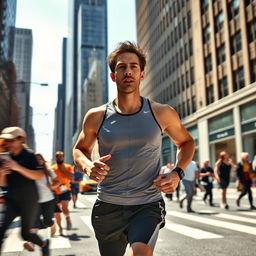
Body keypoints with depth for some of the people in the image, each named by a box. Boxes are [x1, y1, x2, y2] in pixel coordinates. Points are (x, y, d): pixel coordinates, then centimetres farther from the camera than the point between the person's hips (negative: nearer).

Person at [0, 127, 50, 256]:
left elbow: (39, 176, -20)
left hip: (29, 201, -4)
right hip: (11, 200, 4)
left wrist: (18, 167, -28)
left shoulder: (30, 156, -8)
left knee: (25, 234, 5)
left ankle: (44, 244, 35)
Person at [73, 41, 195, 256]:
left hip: (148, 205, -2)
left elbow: (186, 142, 14)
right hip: (108, 207, 2)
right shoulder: (96, 117, -2)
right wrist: (87, 166, -9)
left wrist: (177, 173, -3)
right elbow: (80, 149, 14)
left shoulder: (162, 113, -3)